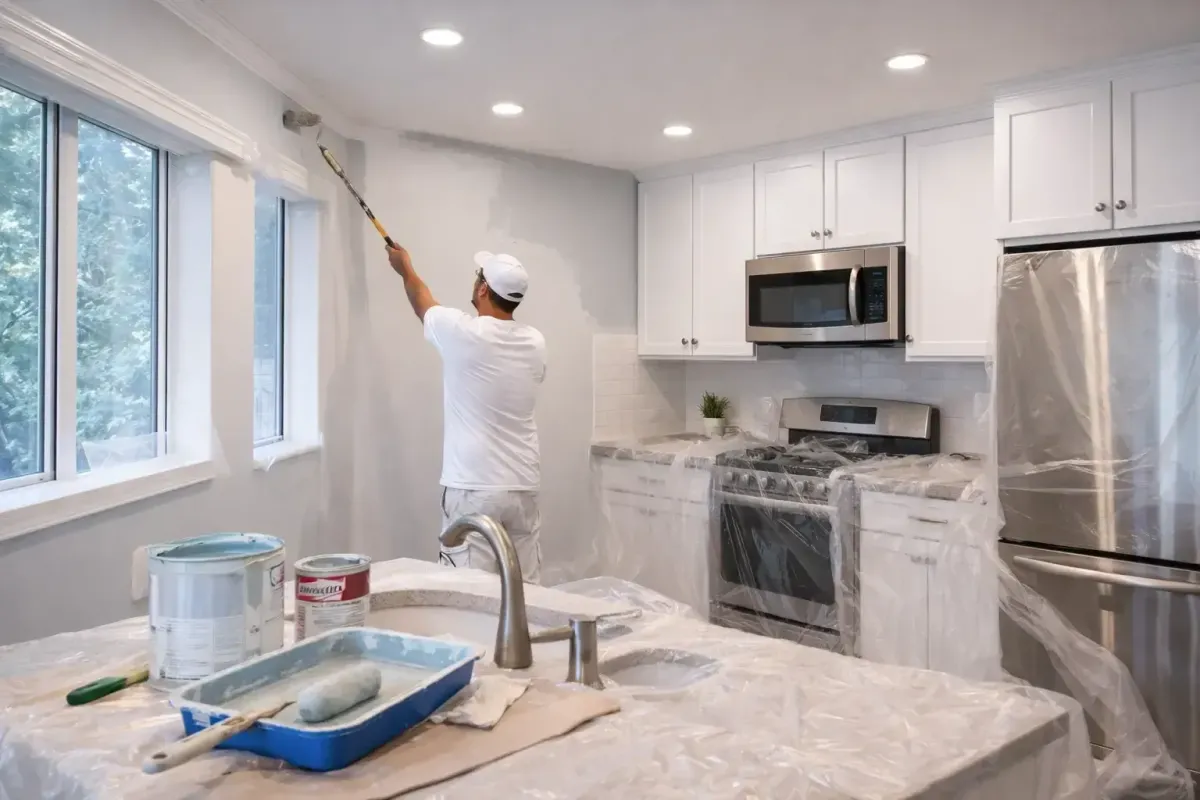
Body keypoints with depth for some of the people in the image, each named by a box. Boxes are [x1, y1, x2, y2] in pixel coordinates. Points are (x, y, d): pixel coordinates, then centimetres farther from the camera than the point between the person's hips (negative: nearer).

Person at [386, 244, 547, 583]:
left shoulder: (462, 332, -9)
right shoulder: (534, 342, 2)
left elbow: (422, 301, 13)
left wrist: (405, 267, 33)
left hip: (473, 488, -5)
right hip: (523, 487, 5)